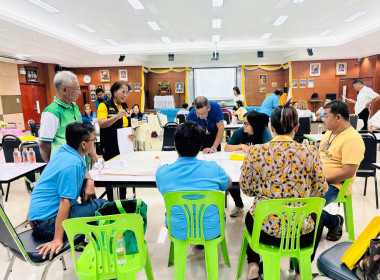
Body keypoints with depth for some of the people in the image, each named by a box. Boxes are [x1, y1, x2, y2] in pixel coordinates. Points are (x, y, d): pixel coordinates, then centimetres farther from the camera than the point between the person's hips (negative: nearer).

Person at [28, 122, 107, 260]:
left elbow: (81, 171, 21)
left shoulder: (64, 150, 2)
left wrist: (89, 181, 0)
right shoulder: (72, 164, -25)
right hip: (47, 221, -10)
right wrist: (57, 239, -27)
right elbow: (65, 202, -28)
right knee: (103, 206, -13)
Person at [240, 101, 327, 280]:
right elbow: (320, 190, 0)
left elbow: (246, 188, -2)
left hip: (265, 230, 0)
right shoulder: (310, 153, -12)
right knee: (315, 220, 37)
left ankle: (253, 265, 26)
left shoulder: (255, 152, -13)